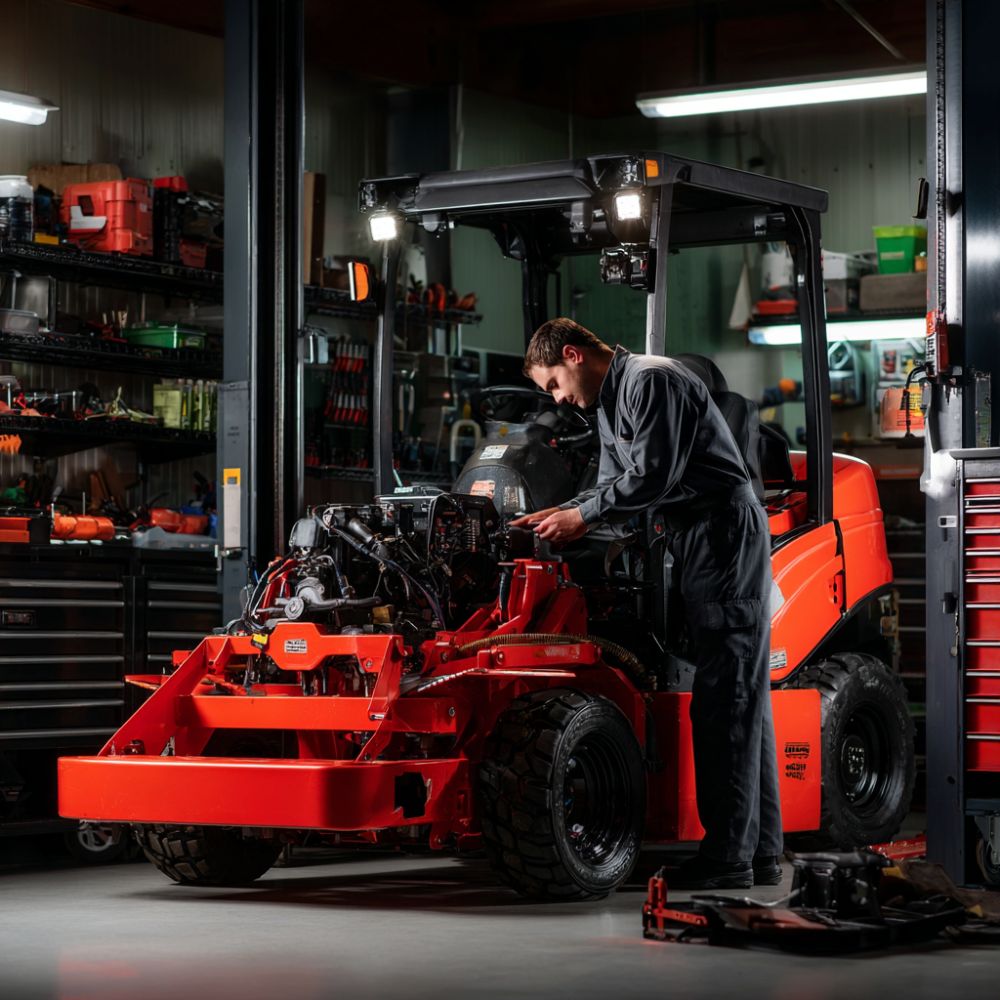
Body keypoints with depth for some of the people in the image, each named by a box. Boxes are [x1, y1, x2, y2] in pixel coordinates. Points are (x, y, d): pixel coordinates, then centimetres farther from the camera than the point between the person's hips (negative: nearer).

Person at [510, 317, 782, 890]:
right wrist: (561, 516, 8)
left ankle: (729, 857, -13)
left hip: (727, 538, -11)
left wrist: (584, 516, -9)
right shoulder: (611, 402, 21)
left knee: (726, 698, -12)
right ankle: (761, 853, 12)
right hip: (698, 544, 11)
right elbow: (616, 484, 24)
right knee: (741, 698, 9)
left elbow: (652, 476, -18)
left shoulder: (652, 381, -12)